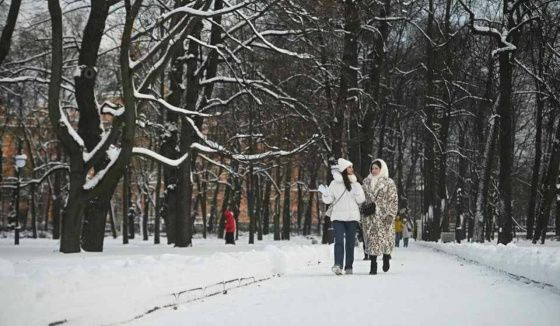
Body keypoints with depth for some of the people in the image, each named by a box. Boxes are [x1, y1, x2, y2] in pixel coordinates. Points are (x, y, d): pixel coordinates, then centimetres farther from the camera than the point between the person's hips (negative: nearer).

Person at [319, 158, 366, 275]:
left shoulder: (355, 184, 9)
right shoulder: (334, 184, 3)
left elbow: (361, 200, 5)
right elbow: (329, 200, 4)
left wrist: (357, 193, -14)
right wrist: (325, 194, -15)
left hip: (352, 217, 2)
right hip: (338, 217, -2)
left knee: (350, 242, 6)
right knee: (339, 241, -14)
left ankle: (349, 267, 12)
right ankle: (338, 265, -23)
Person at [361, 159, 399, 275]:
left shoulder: (389, 183, 1)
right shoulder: (366, 182, 13)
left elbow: (393, 200, -2)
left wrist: (391, 214, -11)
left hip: (383, 216, -3)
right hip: (369, 216, 3)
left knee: (385, 238, -3)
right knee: (371, 239, -3)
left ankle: (386, 258, 25)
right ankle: (373, 266, -2)